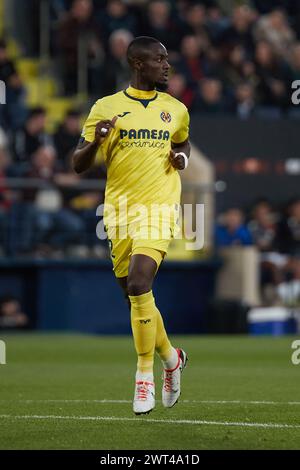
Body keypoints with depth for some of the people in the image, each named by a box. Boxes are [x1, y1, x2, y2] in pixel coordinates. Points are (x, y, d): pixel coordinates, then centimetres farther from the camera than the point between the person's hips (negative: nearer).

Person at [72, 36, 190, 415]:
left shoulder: (175, 109, 8)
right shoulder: (106, 108, 1)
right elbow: (78, 165, 3)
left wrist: (181, 156, 5)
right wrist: (95, 142, -18)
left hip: (158, 208, -1)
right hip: (119, 211, 1)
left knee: (138, 285, -21)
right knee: (135, 296, 8)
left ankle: (145, 377, -12)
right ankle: (171, 357, 35)